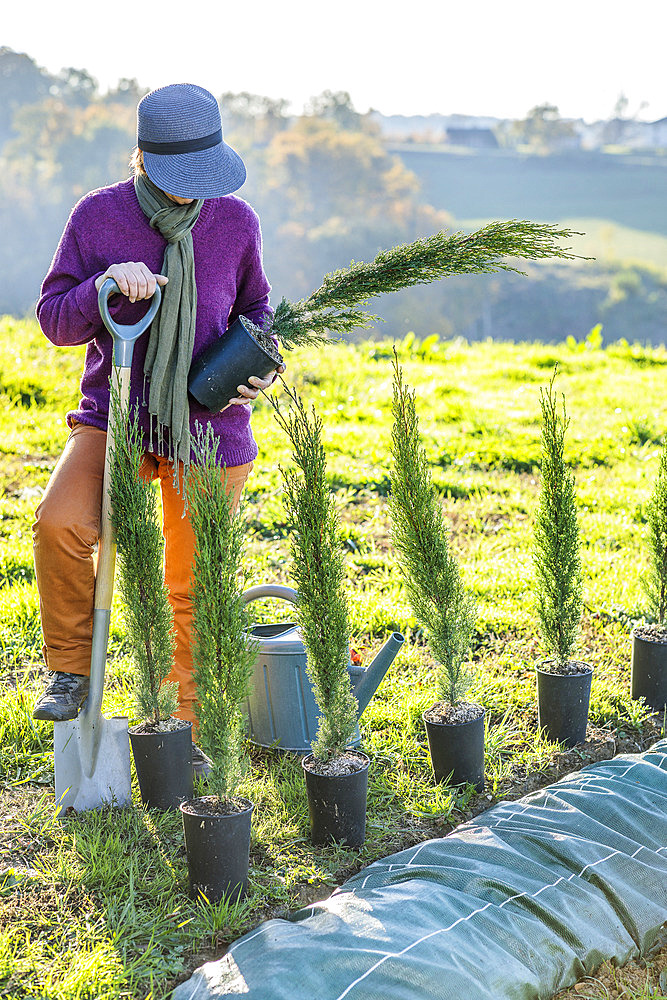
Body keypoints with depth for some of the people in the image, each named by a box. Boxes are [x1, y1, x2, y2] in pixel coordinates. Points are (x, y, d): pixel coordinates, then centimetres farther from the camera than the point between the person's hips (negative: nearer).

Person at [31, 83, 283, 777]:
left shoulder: (235, 221, -1)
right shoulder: (97, 216, -5)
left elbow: (254, 304, 16)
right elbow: (55, 319, -3)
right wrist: (105, 287, -23)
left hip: (207, 428, 1)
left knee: (191, 586, 8)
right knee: (60, 524, -27)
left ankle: (186, 728, 27)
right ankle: (70, 674, -4)